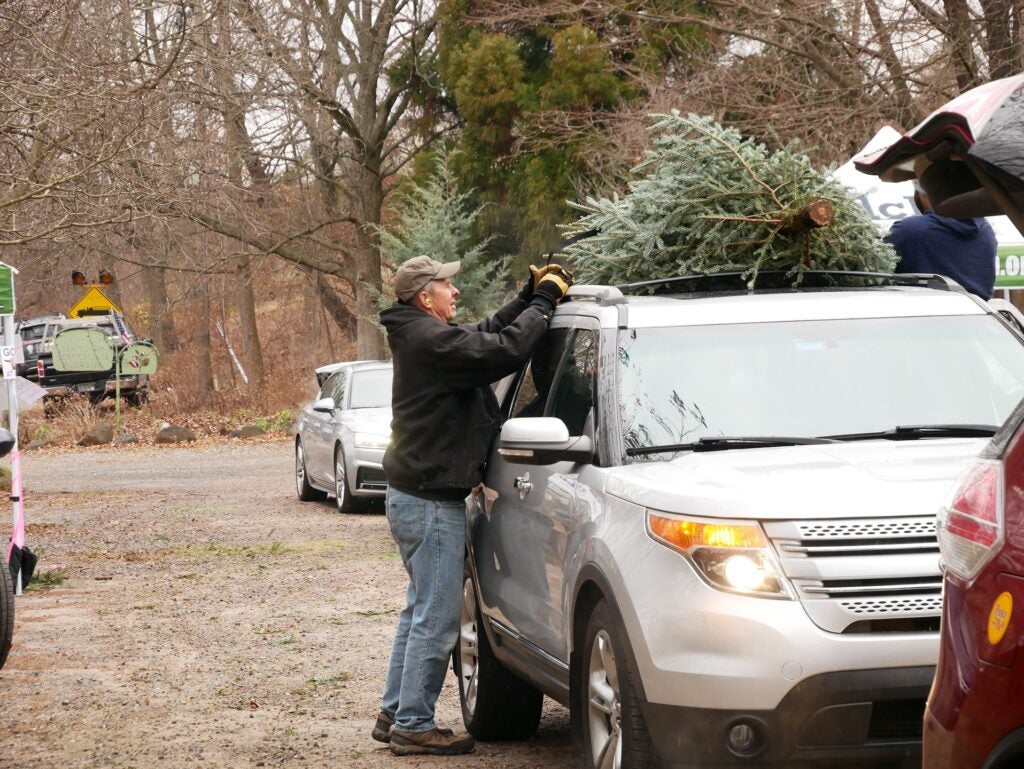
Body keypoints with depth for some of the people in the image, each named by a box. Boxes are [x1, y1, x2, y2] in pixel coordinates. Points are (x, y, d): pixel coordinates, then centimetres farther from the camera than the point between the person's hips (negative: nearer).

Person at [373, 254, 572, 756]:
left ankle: (394, 714, 26)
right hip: (431, 500, -11)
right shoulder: (432, 340, -21)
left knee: (420, 610, 20)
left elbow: (488, 335, 20)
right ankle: (413, 725, 0)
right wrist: (545, 300, -15)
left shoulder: (417, 335, 12)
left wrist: (531, 296, 8)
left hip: (411, 493, 11)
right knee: (436, 620, -5)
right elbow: (506, 350, -28)